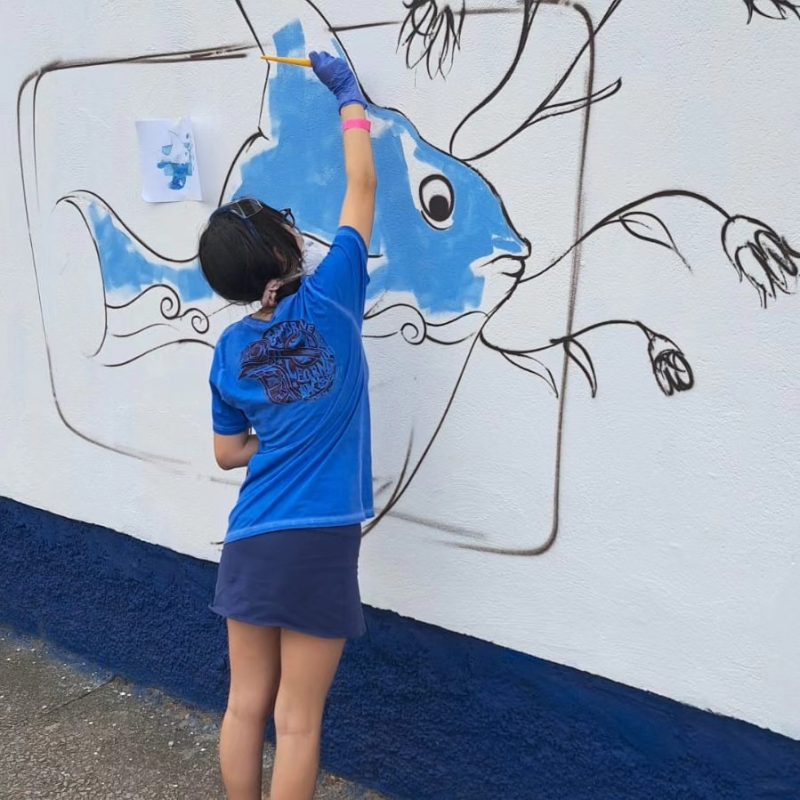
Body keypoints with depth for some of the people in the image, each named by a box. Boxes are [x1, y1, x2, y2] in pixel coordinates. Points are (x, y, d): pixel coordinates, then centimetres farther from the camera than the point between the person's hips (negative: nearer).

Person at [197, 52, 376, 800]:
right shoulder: (329, 299, -6)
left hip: (251, 541, 5)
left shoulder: (229, 349, 5)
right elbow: (362, 186, 5)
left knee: (246, 704, 18)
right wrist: (349, 93, 16)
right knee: (297, 721, 8)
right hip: (319, 544, -4)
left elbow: (229, 453, 13)